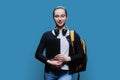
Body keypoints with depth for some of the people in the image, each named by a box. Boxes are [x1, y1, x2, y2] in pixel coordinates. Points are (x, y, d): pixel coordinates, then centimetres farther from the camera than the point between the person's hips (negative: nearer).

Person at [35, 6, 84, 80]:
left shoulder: (74, 35, 4)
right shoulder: (47, 35, 6)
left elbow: (81, 55, 5)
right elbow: (38, 54, 5)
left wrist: (67, 58, -11)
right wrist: (50, 62, -10)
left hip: (66, 73, -2)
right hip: (50, 73, 2)